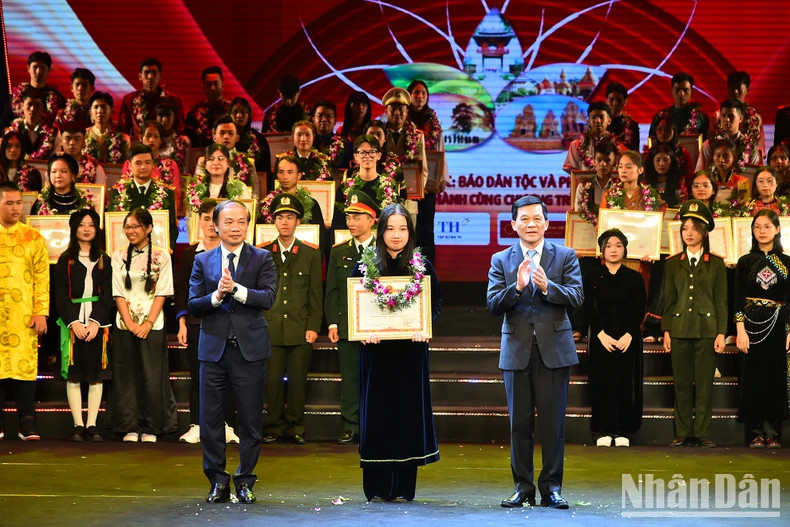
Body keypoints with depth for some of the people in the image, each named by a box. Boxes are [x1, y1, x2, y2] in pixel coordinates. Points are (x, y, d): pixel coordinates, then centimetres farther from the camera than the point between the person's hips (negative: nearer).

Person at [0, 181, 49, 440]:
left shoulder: (34, 238, 6)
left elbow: (42, 277, 3)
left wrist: (41, 312, -5)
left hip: (24, 315, -1)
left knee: (25, 366, -3)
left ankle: (27, 425, 0)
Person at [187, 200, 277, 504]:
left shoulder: (262, 259, 4)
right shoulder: (203, 261, 9)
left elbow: (268, 298, -10)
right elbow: (192, 305, 2)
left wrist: (235, 289, -22)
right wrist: (216, 295, -16)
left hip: (250, 350, -1)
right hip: (214, 350, 1)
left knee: (251, 419, 3)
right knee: (210, 419, 3)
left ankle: (245, 480, 15)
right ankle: (218, 482, 14)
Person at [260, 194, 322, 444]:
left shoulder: (311, 254, 6)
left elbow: (316, 294, 4)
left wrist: (313, 327, -3)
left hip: (300, 329, 0)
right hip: (271, 328, 1)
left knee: (298, 380, 2)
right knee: (273, 379, 0)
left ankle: (296, 427, 11)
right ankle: (274, 426, 10)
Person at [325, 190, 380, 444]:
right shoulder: (339, 252, 11)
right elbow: (332, 291, 10)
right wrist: (332, 323, 1)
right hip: (347, 326, 3)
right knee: (349, 378, 3)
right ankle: (351, 428, 8)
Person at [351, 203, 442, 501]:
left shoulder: (422, 267, 4)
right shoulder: (365, 266, 4)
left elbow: (436, 304, 6)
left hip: (411, 350, 0)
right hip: (376, 350, 0)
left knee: (409, 414, 2)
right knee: (377, 413, 0)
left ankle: (404, 486, 7)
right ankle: (377, 486, 5)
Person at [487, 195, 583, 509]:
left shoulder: (565, 257, 4)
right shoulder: (500, 260, 6)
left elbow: (576, 298, -7)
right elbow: (493, 305, -3)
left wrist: (547, 286, -23)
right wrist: (517, 287, -20)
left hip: (554, 350, -1)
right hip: (517, 351, 1)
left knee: (553, 423, 1)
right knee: (520, 423, 6)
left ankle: (551, 488, 9)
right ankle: (522, 487, 13)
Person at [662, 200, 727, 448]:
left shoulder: (716, 264, 6)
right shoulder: (673, 264, 10)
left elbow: (721, 301, 4)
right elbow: (668, 301, 10)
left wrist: (721, 333, -3)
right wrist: (666, 331, 2)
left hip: (706, 330, -2)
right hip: (680, 330, 2)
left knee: (704, 384, -1)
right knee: (682, 384, 3)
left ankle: (703, 433, 5)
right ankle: (683, 433, 8)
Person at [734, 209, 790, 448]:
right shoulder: (745, 262, 5)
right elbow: (738, 299, 0)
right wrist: (741, 330, -10)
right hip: (752, 324, -1)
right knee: (753, 377, -1)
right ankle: (755, 433, 5)